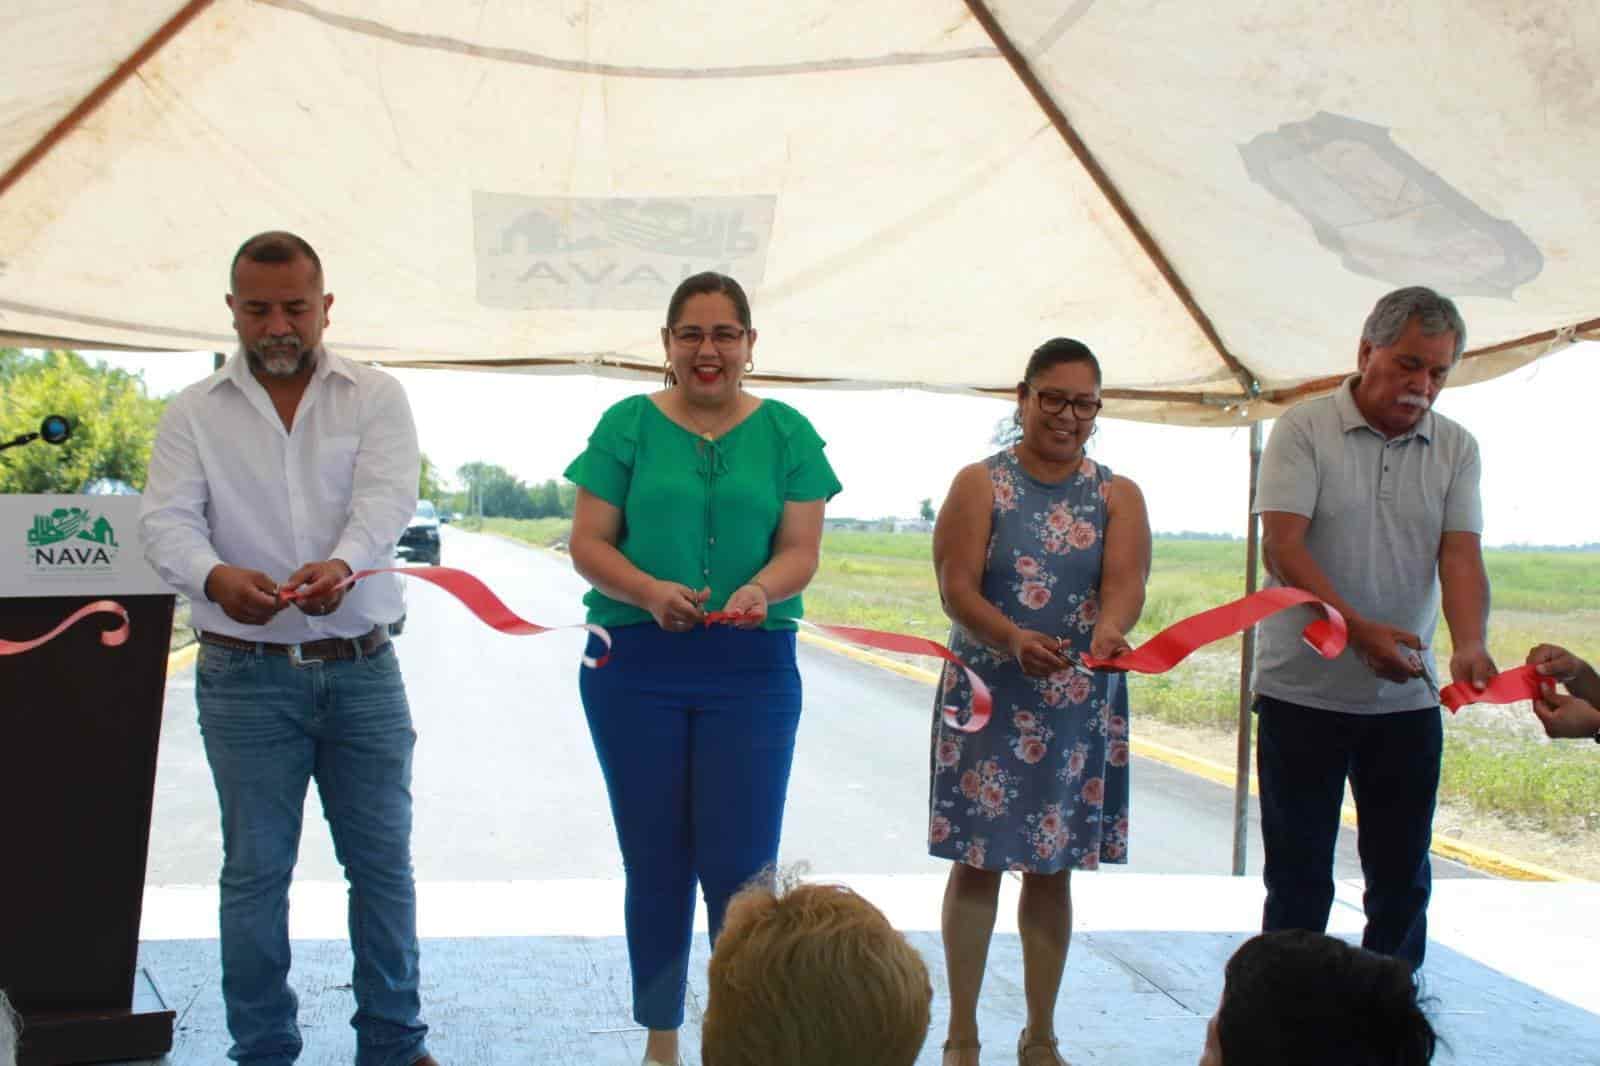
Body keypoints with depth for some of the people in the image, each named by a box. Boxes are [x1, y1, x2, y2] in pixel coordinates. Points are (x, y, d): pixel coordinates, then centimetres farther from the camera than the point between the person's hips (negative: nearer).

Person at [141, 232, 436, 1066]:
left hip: (363, 669, 1)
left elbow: (386, 498, -13)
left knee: (383, 860, 8)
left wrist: (341, 562, -35)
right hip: (247, 676, -1)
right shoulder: (194, 414, 4)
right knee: (255, 871, 5)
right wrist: (215, 576, -32)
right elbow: (166, 521, -9)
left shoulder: (375, 397, 3)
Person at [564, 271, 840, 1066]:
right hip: (636, 665, 1)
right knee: (655, 864, 9)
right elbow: (588, 544, -1)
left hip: (750, 667, 0)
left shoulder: (787, 432, 5)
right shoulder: (628, 425, 4)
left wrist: (760, 591, -22)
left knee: (740, 868, -3)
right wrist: (651, 592, -19)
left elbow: (801, 550, 0)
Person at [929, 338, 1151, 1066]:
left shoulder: (1119, 496, 4)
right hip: (988, 697, -2)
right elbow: (956, 588, -12)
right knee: (978, 861, 3)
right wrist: (1012, 639, -31)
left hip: (1082, 704, 2)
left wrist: (1109, 629, -35)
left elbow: (1126, 582, -12)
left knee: (1054, 867, 10)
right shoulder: (980, 484, -1)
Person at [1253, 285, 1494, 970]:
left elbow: (1461, 554, -5)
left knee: (1402, 875, 10)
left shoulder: (1455, 448, 6)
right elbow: (1282, 548, -15)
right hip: (1303, 691, -3)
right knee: (1298, 878, 5)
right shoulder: (1304, 430, -6)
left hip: (1407, 696, 4)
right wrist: (1358, 629, -29)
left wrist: (1470, 645, -25)